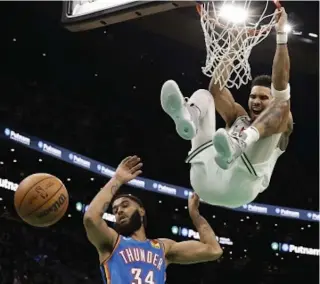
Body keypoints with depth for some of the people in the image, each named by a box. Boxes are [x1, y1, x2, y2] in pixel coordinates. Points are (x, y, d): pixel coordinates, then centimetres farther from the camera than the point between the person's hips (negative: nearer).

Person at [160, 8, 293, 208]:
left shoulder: (280, 123, 26)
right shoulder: (238, 118, 38)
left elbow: (281, 84, 11)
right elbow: (218, 90, 22)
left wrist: (281, 35, 7)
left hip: (242, 181, -4)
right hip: (206, 177, 4)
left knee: (281, 107, -12)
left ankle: (239, 142, -45)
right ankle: (187, 118, -30)